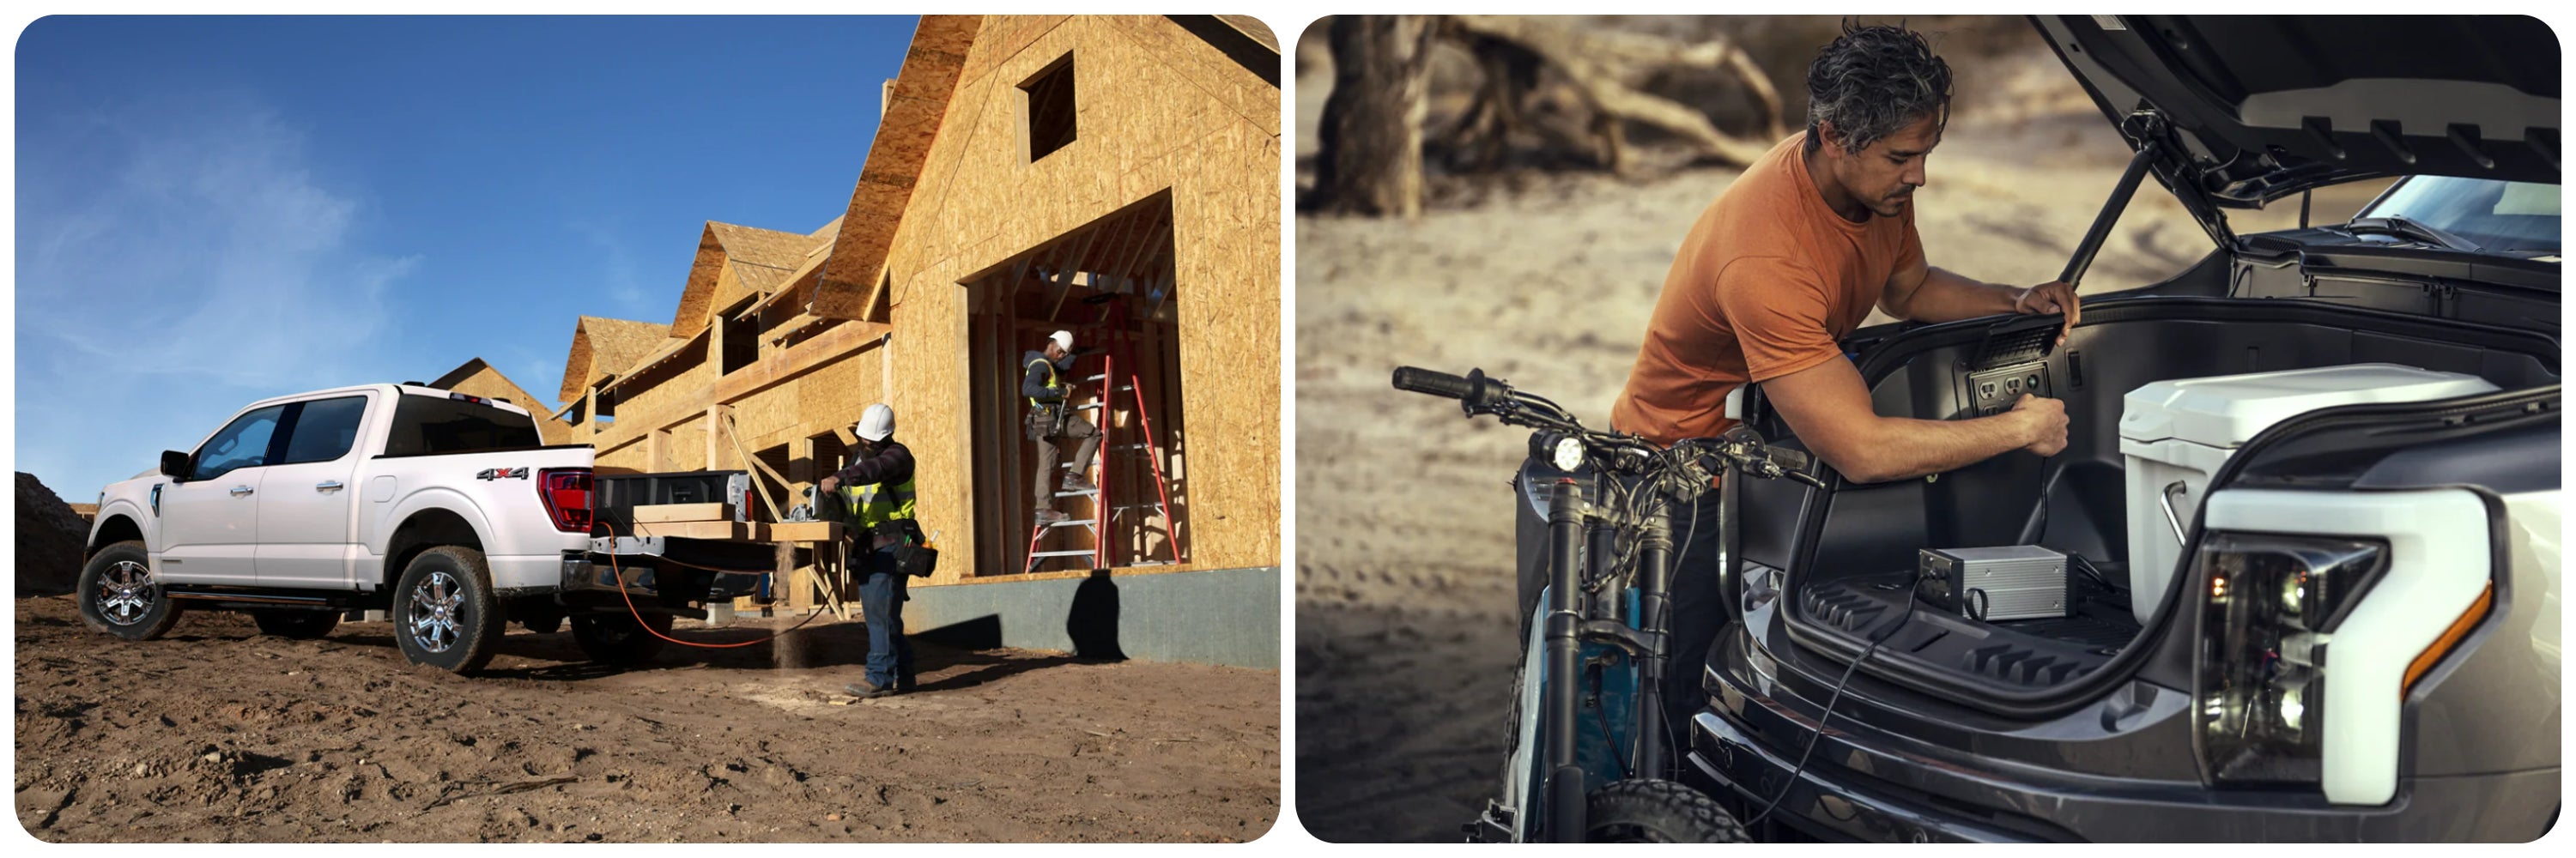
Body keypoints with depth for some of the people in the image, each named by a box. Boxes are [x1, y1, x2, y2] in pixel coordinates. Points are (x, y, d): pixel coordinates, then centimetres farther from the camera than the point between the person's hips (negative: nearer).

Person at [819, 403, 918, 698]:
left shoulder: (897, 454, -7)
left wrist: (839, 478, -44)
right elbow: (846, 494, 15)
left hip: (892, 541, -9)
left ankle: (880, 677, -15)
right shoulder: (858, 455, 19)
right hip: (867, 544, 9)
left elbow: (875, 468, -29)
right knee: (875, 611, 7)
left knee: (881, 607, -15)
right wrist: (826, 491, -8)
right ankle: (901, 675, 13)